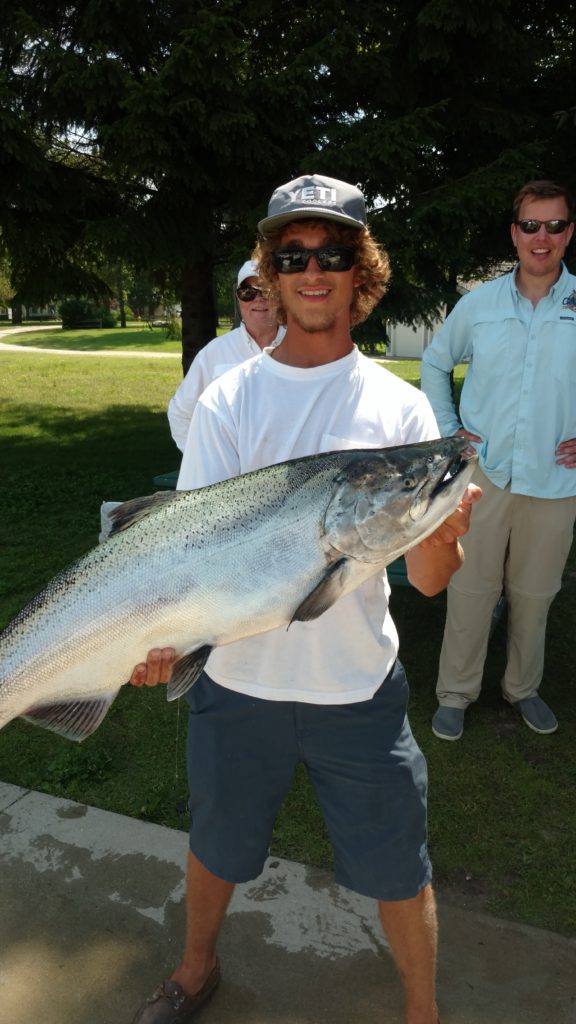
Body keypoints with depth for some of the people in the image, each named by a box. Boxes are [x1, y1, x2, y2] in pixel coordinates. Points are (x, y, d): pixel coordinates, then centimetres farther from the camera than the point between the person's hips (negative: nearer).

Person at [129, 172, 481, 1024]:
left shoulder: (399, 405, -5)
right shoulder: (227, 401, -4)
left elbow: (429, 580, -8)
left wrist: (443, 531, -31)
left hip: (359, 687, 0)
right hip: (236, 678, 1)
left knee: (399, 866, 12)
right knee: (216, 843, 22)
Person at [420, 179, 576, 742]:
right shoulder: (478, 303, 2)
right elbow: (434, 363, 15)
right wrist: (446, 428, 6)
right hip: (483, 473, 0)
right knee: (470, 588, 6)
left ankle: (523, 687, 33)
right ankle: (455, 692, 22)